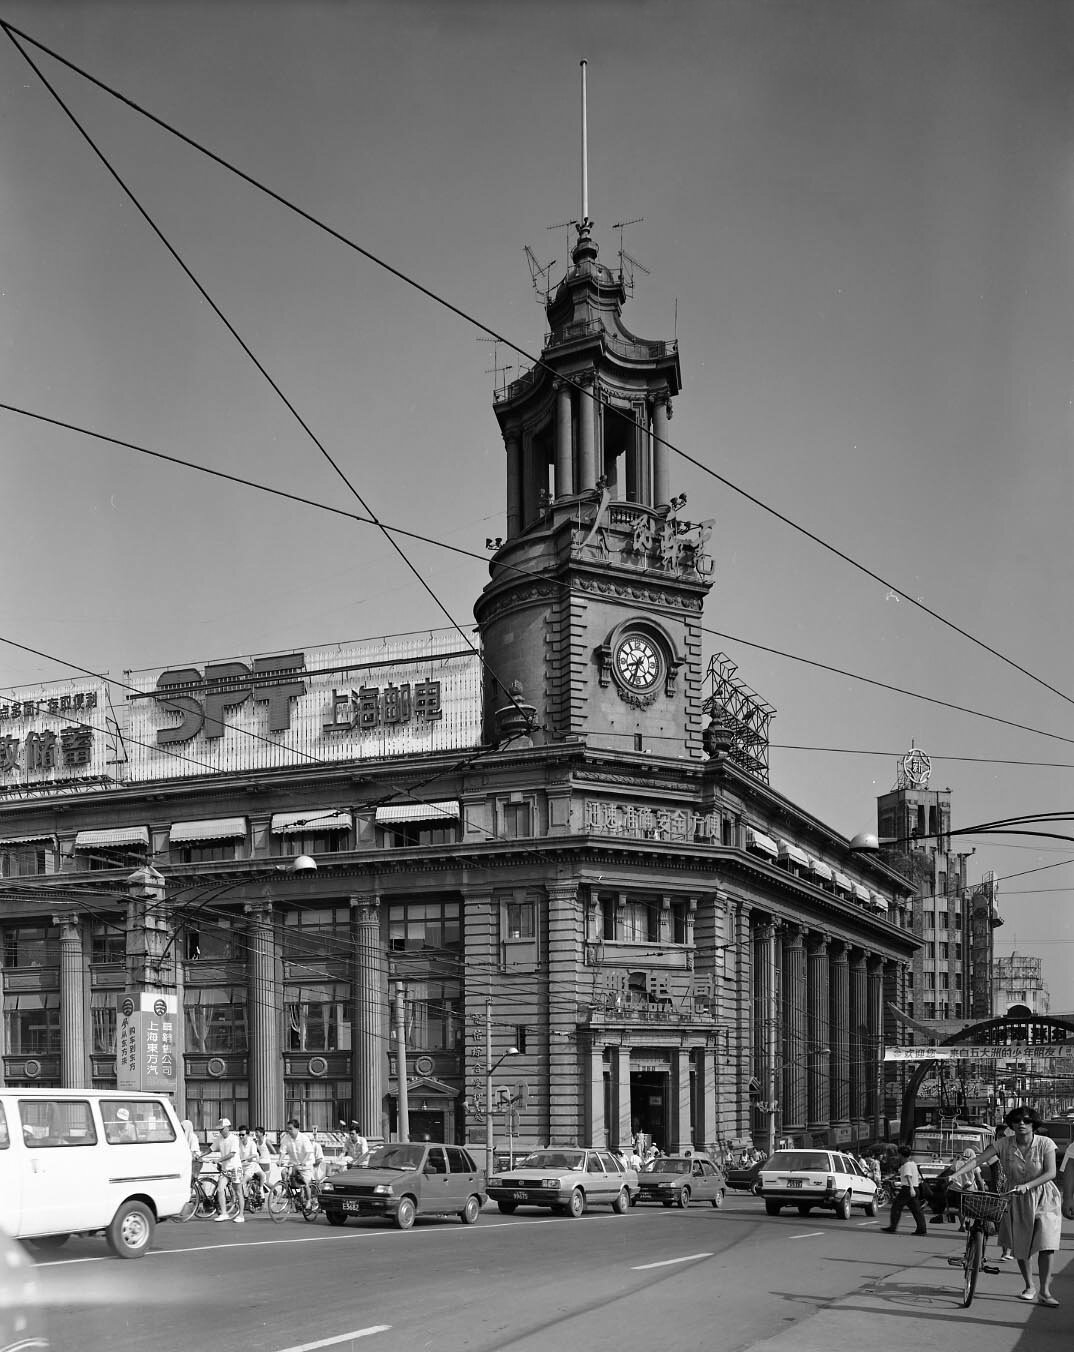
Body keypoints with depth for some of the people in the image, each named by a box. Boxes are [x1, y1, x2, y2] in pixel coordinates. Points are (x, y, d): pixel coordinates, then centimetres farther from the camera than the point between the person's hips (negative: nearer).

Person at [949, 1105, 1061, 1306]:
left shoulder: (1045, 1143, -14)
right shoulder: (1004, 1144, -11)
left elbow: (1051, 1173, -19)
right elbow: (977, 1160, -16)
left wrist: (1027, 1185, -32)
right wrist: (954, 1175, -29)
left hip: (1044, 1199, -2)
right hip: (1017, 1200, 2)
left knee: (1045, 1245, -14)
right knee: (1020, 1248, 7)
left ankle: (1044, 1291, -6)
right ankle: (1029, 1287, 27)